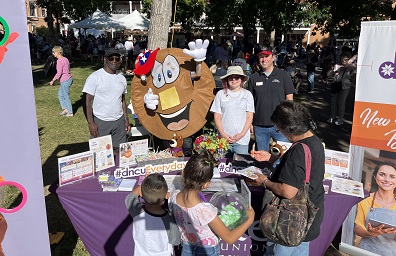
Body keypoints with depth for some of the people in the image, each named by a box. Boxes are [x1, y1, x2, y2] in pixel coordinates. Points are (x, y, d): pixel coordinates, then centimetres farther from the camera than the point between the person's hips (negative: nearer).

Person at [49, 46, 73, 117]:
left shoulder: (59, 61, -18)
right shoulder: (65, 59, 9)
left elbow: (59, 73, -22)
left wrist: (52, 81, -13)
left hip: (65, 81, -9)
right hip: (68, 79, 9)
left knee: (66, 97, 3)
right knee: (60, 94, 21)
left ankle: (70, 112, 15)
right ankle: (65, 109, 24)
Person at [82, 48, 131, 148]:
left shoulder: (122, 78, 10)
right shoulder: (95, 77, -7)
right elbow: (87, 102, -10)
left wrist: (126, 119, 13)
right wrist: (90, 123, -16)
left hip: (119, 122, 5)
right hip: (100, 122, -4)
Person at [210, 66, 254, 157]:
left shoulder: (247, 94, 6)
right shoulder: (221, 94, 5)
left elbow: (250, 117, 4)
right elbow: (217, 116, 4)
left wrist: (242, 134, -8)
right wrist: (223, 134, -7)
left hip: (242, 140, 0)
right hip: (223, 139, 0)